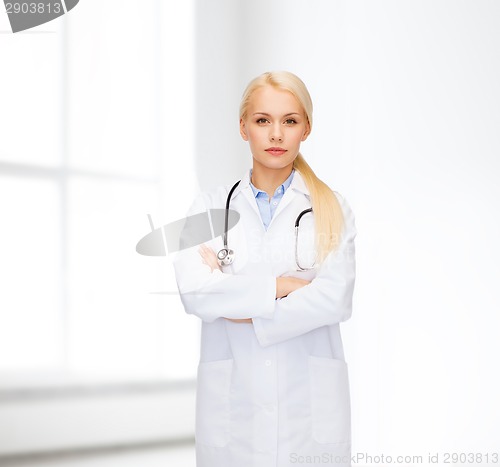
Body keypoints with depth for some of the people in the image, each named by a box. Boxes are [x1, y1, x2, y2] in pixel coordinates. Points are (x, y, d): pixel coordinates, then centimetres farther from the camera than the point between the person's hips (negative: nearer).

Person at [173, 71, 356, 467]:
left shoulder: (332, 209, 4)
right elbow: (194, 293, -9)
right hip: (233, 400, 0)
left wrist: (245, 312, -10)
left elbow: (335, 298, -10)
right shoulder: (211, 206, 6)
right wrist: (279, 285, -11)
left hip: (311, 401, 0)